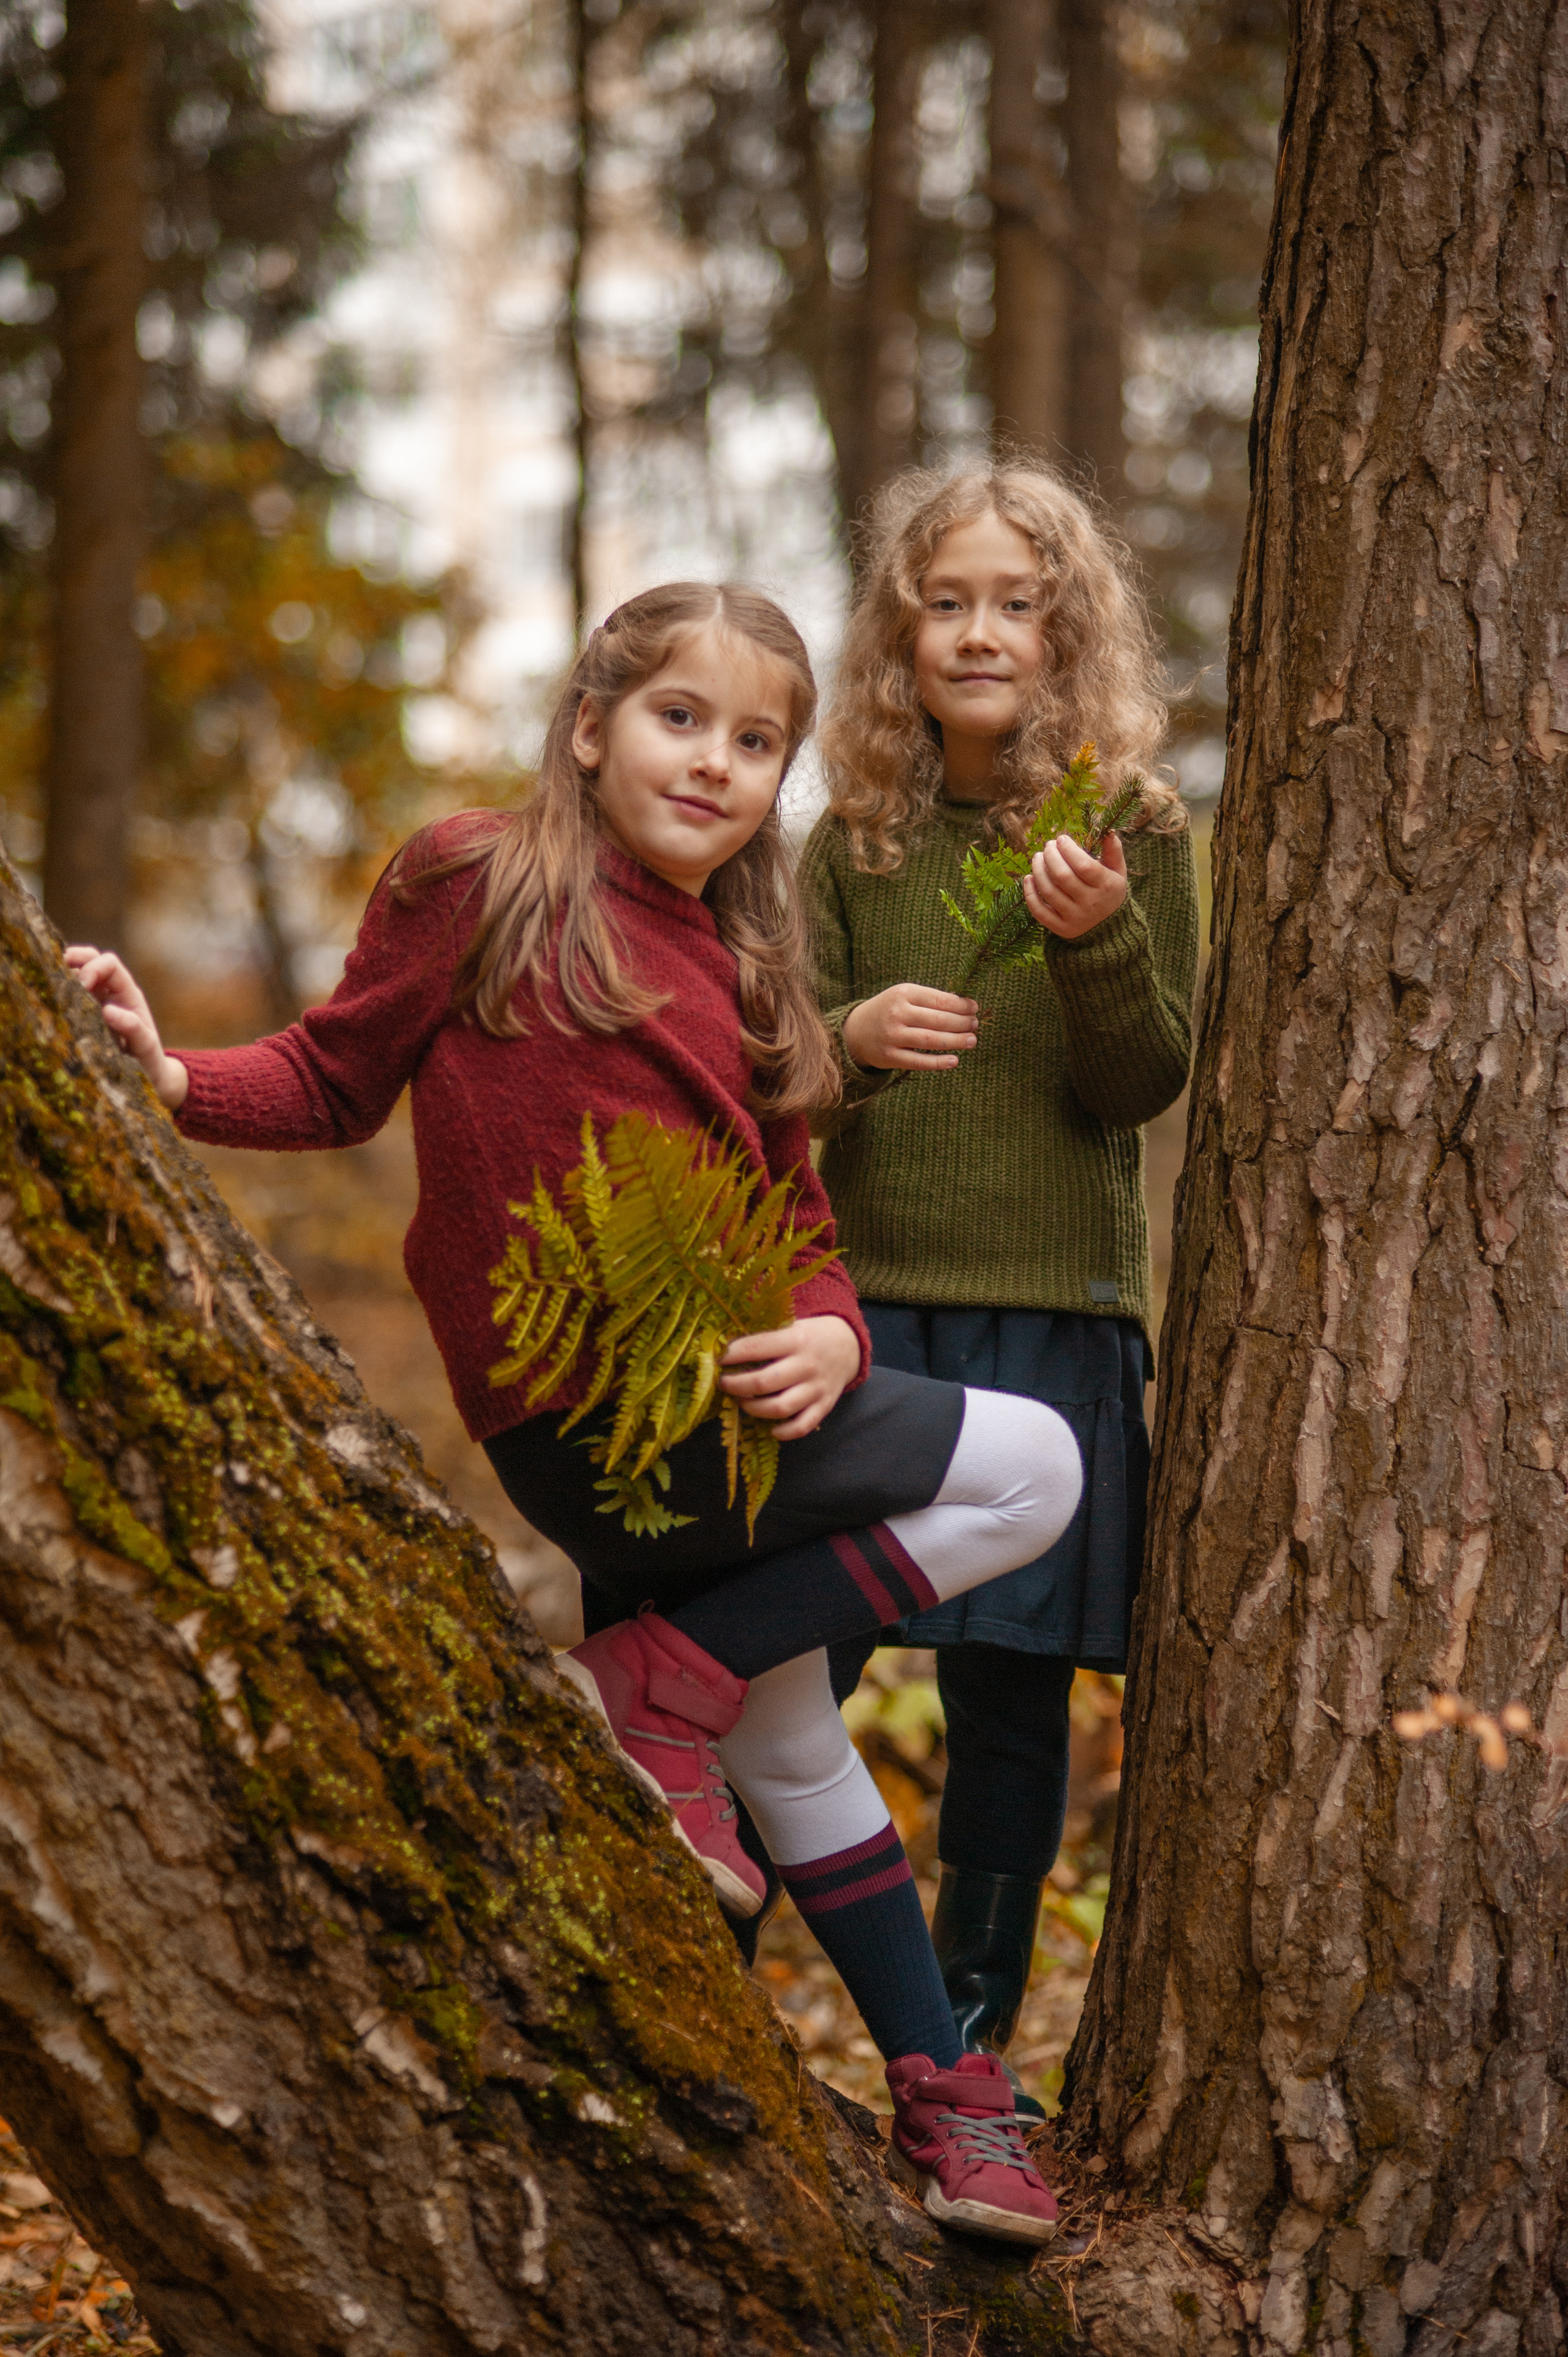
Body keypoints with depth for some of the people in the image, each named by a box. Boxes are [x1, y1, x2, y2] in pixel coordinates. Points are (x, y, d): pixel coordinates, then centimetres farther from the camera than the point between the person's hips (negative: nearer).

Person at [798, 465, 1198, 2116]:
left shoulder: (1133, 832, 2)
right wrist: (850, 1041, -16)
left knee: (1009, 1700, 3)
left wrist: (1099, 940, -20)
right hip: (860, 1303, 1)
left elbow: (1146, 1084, -2)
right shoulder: (854, 839, 7)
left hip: (1053, 1318, -1)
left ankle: (967, 2047, 17)